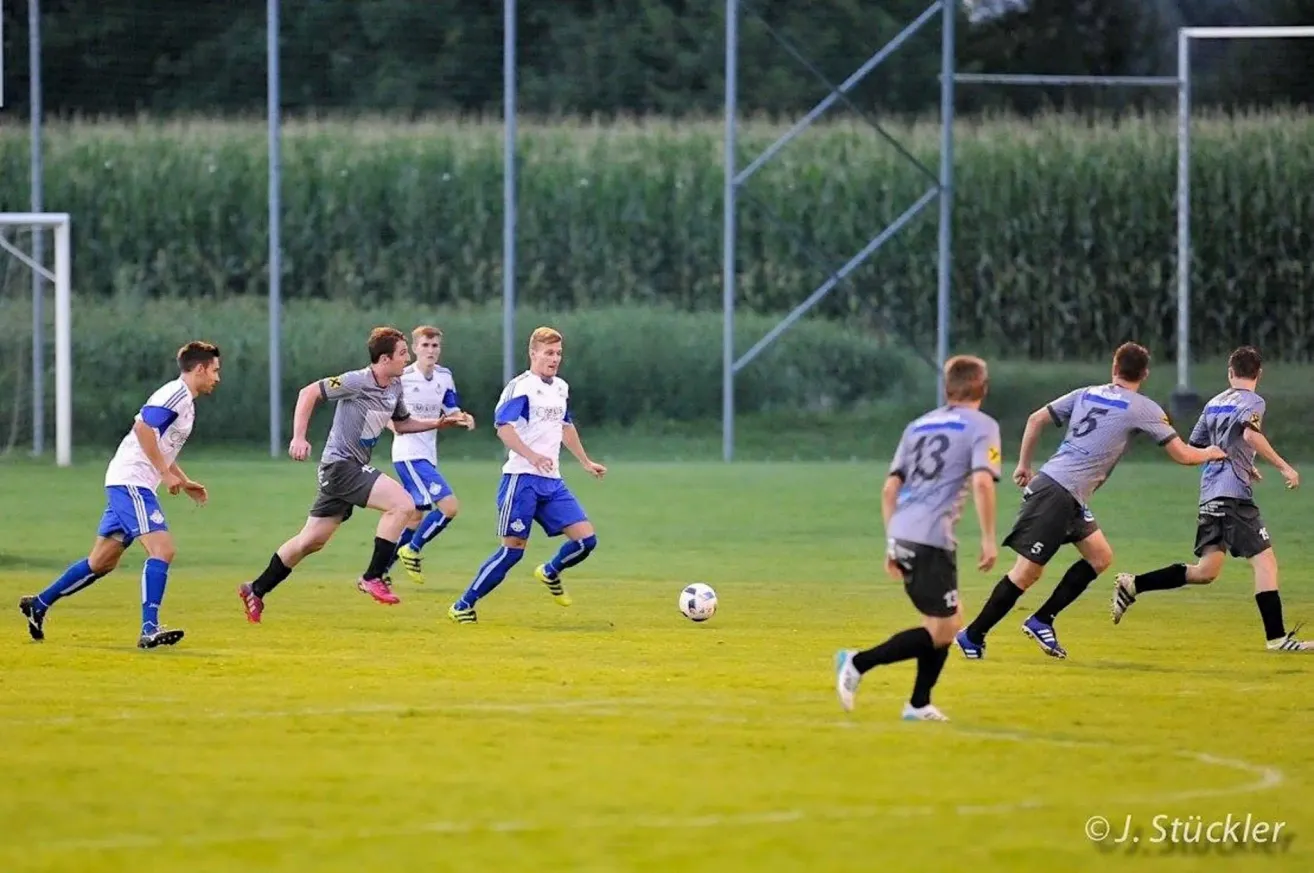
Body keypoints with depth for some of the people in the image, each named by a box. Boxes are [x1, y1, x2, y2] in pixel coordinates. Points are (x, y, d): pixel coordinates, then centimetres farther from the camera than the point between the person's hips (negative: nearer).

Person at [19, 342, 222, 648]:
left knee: (101, 562, 15)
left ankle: (39, 605, 25)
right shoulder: (176, 394, -11)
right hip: (131, 482, -10)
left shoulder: (186, 401, 20)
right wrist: (166, 473, -21)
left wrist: (185, 483, 21)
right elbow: (143, 428, -23)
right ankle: (150, 629, -26)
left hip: (128, 485, 10)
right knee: (162, 550, -19)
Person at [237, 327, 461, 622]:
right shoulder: (357, 382, -17)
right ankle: (373, 577, -15)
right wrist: (299, 438, -21)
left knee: (312, 541, 14)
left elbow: (402, 424, 23)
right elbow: (309, 393, -14)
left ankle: (256, 590, 25)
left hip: (354, 468, 9)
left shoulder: (395, 387, 8)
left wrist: (437, 423, 9)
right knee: (401, 503, -21)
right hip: (340, 464, -9)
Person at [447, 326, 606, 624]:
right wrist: (531, 455, -36)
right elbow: (503, 428, -23)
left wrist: (586, 462, 37)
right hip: (522, 479, -7)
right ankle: (463, 607, 2)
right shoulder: (521, 386, -11)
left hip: (552, 481, 7)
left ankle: (550, 573, 26)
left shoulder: (561, 388, 15)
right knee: (513, 548, -8)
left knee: (586, 538, -4)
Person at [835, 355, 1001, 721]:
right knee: (939, 632, -1)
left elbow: (889, 489, 17)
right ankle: (858, 663, -10)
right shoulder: (982, 427, 1)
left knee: (949, 621, 20)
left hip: (903, 536, 7)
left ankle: (919, 704, 18)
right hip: (932, 539, -7)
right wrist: (989, 539, -11)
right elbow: (982, 482, -16)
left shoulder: (919, 426, 20)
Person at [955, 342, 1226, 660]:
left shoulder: (1086, 394, 14)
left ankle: (1041, 621, 12)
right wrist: (1210, 453, 22)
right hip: (1057, 494, -8)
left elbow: (1035, 420, 14)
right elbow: (1183, 455, 2)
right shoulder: (1143, 409, -3)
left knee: (1100, 557, 15)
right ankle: (972, 636, -3)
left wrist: (1024, 465, 22)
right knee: (1027, 572, -6)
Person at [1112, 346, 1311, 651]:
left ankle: (1132, 585, 8)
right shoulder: (1252, 401, -3)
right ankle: (1276, 637, -14)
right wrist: (1284, 467, -21)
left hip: (1209, 496, 8)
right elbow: (1250, 434, -23)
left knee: (1205, 571, 12)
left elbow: (1194, 448, 26)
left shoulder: (1214, 403, 19)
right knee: (1265, 560, -8)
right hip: (1234, 494, -8)